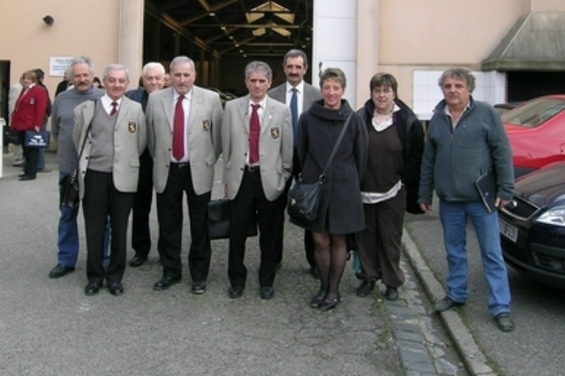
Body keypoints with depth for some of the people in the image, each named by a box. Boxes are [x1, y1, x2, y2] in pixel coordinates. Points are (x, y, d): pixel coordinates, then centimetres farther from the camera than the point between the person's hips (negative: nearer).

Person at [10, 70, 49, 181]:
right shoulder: (24, 90, 19)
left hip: (31, 127, -9)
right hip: (21, 126, 9)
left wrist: (37, 125, -22)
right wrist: (15, 123, 18)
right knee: (25, 150, 13)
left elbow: (41, 109, -17)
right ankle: (27, 171, 20)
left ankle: (31, 173, 1)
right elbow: (18, 107, 22)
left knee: (31, 150, -3)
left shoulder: (39, 91, -9)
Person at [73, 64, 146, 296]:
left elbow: (141, 144, 6)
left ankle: (115, 275, 22)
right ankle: (94, 275, 23)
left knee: (119, 229, 9)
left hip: (123, 177, 0)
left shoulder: (136, 110, 2)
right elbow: (78, 139, 10)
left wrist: (126, 162, 9)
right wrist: (86, 161, 13)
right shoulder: (87, 108, 2)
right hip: (94, 175, 0)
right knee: (94, 228, 8)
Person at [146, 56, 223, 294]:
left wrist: (209, 162, 4)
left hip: (198, 171, -2)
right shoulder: (155, 99, 1)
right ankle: (170, 271, 26)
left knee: (199, 227, 7)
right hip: (166, 170, 2)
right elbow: (151, 136, 11)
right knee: (168, 225, 11)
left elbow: (218, 135, 2)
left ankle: (199, 274, 21)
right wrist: (158, 159, 13)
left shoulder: (211, 99, -4)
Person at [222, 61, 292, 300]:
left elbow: (287, 150, 3)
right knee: (237, 232, 7)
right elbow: (226, 146, 6)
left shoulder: (282, 111, 0)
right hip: (241, 178, 1)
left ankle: (266, 281, 27)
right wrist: (227, 178, 6)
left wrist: (284, 180, 4)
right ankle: (236, 280, 27)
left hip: (270, 180, 0)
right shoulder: (232, 107, 3)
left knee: (270, 234, 9)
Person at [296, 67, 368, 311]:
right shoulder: (308, 118, -2)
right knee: (320, 241, 5)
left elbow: (361, 155, 3)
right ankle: (323, 286, 24)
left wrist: (351, 183, 7)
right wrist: (308, 179, 10)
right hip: (315, 187, 1)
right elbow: (301, 152, 7)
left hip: (343, 188, -1)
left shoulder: (353, 120, -5)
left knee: (338, 240, 8)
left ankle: (334, 289, 21)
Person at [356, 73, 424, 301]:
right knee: (366, 236, 10)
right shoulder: (360, 119, 0)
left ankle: (392, 282, 19)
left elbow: (417, 156, 3)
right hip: (364, 191, 2)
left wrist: (405, 180, -4)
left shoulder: (408, 122, -2)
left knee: (391, 237, 6)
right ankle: (368, 278, 24)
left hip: (393, 192, -1)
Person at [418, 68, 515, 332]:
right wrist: (425, 194, 12)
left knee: (492, 254, 2)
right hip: (449, 200, 4)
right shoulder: (437, 119, 9)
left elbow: (502, 153, -5)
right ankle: (456, 294, 32)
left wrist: (505, 189, -9)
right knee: (454, 251, 16)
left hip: (481, 199, -4)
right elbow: (428, 160, 12)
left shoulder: (486, 114, -4)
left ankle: (500, 308, 8)